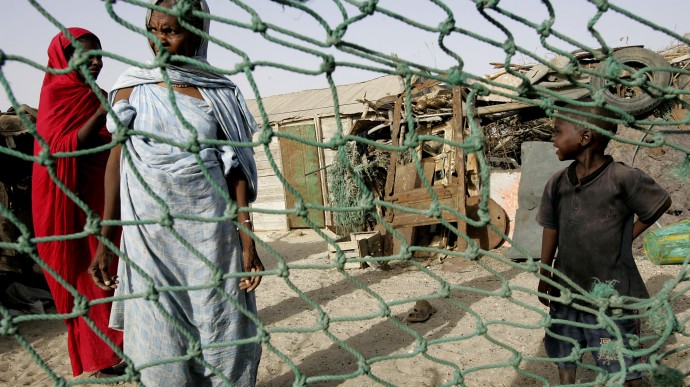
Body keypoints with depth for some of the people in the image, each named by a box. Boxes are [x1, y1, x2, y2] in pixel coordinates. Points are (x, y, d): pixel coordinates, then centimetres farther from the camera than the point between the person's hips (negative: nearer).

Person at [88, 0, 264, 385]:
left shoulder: (220, 92, 2)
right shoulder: (132, 86, 3)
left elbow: (235, 169, 0)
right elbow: (117, 161, 3)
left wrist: (247, 239, -5)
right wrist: (105, 240, 0)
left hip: (211, 228, 0)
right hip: (149, 228, 1)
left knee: (222, 333, 6)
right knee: (159, 340, 7)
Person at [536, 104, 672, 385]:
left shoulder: (623, 178, -18)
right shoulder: (557, 184, -4)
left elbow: (662, 203, -1)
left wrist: (627, 236, -6)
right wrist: (544, 278, 12)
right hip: (566, 291, 5)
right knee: (564, 357, 22)